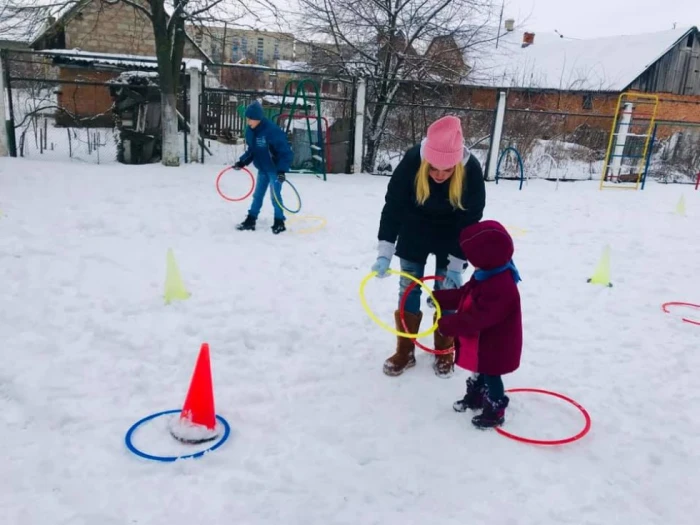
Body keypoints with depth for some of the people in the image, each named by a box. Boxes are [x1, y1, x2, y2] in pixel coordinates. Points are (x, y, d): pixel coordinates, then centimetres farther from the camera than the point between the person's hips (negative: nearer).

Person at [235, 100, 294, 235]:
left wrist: (282, 170, -31)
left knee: (275, 195, -2)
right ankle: (250, 220, 23)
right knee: (257, 195, 13)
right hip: (262, 169, 7)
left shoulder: (272, 130, -28)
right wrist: (242, 162, -2)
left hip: (275, 169, -7)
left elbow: (285, 152, -25)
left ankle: (279, 222, 14)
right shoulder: (250, 131, -4)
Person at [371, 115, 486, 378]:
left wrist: (456, 265, -20)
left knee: (447, 291, 3)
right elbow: (393, 206, -22)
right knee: (408, 288, 4)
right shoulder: (411, 161, -31)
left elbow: (470, 221, -21)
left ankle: (444, 351, 23)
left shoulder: (471, 171, -30)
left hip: (451, 235, -1)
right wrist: (385, 253, -27)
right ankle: (405, 351, 18)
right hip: (414, 231, 1)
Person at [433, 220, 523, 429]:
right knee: (479, 371, 28)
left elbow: (475, 319, -36)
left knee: (491, 377, 9)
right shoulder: (486, 275, -3)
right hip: (481, 341, 10)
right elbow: (464, 295, 11)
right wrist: (439, 298, 7)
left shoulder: (500, 288, -37)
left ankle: (495, 412, 28)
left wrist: (447, 325, -29)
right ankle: (475, 397, 49)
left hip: (495, 345, -10)